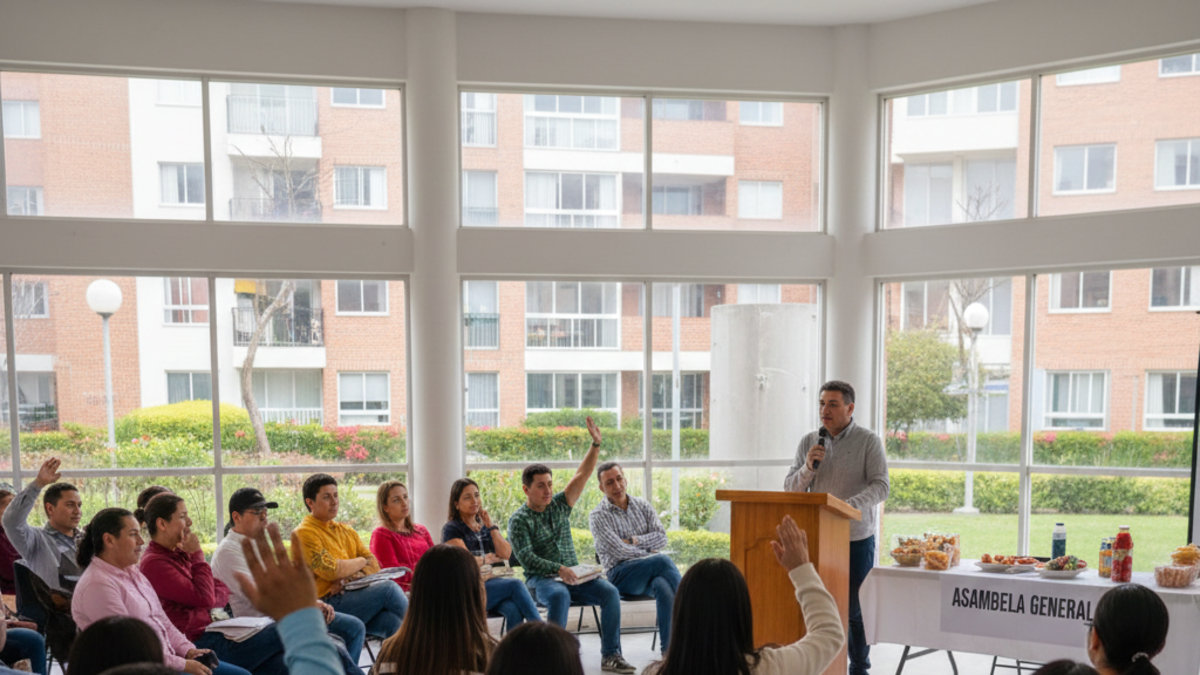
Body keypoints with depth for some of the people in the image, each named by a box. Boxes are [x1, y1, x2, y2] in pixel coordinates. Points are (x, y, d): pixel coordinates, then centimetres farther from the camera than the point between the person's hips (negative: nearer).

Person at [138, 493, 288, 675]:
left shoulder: (179, 553, 15)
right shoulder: (153, 563, -13)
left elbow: (223, 592, 13)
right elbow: (205, 599, -19)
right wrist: (197, 555, -10)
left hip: (209, 631, 8)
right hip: (199, 644, -8)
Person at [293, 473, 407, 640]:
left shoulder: (347, 531, 21)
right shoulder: (304, 533, -3)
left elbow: (374, 564, 10)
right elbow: (331, 571, -16)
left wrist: (352, 577, -12)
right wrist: (361, 561, 2)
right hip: (328, 604, -6)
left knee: (390, 620, -25)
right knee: (388, 589, -22)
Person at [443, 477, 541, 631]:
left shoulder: (485, 526, 20)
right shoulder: (451, 529, 1)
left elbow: (506, 554, 5)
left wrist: (491, 526, 2)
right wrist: (487, 559, 2)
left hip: (494, 583, 5)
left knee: (514, 610, -30)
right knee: (515, 584, -28)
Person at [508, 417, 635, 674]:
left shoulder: (560, 505, 11)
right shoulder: (518, 519, -3)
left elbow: (582, 475, 3)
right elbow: (526, 557, -13)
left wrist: (596, 444, -9)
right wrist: (559, 569, -24)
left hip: (573, 575, 5)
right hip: (541, 578, -4)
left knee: (609, 591, -19)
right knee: (560, 596, -37)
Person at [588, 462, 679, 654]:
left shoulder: (642, 505, 15)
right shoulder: (598, 516, -1)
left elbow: (662, 538, 4)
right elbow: (619, 551, -11)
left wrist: (635, 540, -9)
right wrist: (650, 555, -6)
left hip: (650, 572, 4)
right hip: (620, 575, -4)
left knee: (663, 587, -34)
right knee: (664, 561, -30)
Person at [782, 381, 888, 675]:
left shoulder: (869, 441, -4)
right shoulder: (809, 442, 5)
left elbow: (880, 487, -13)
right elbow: (790, 488, 5)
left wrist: (848, 506, -28)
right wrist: (808, 468, -14)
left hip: (857, 538, -3)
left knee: (856, 609, 5)